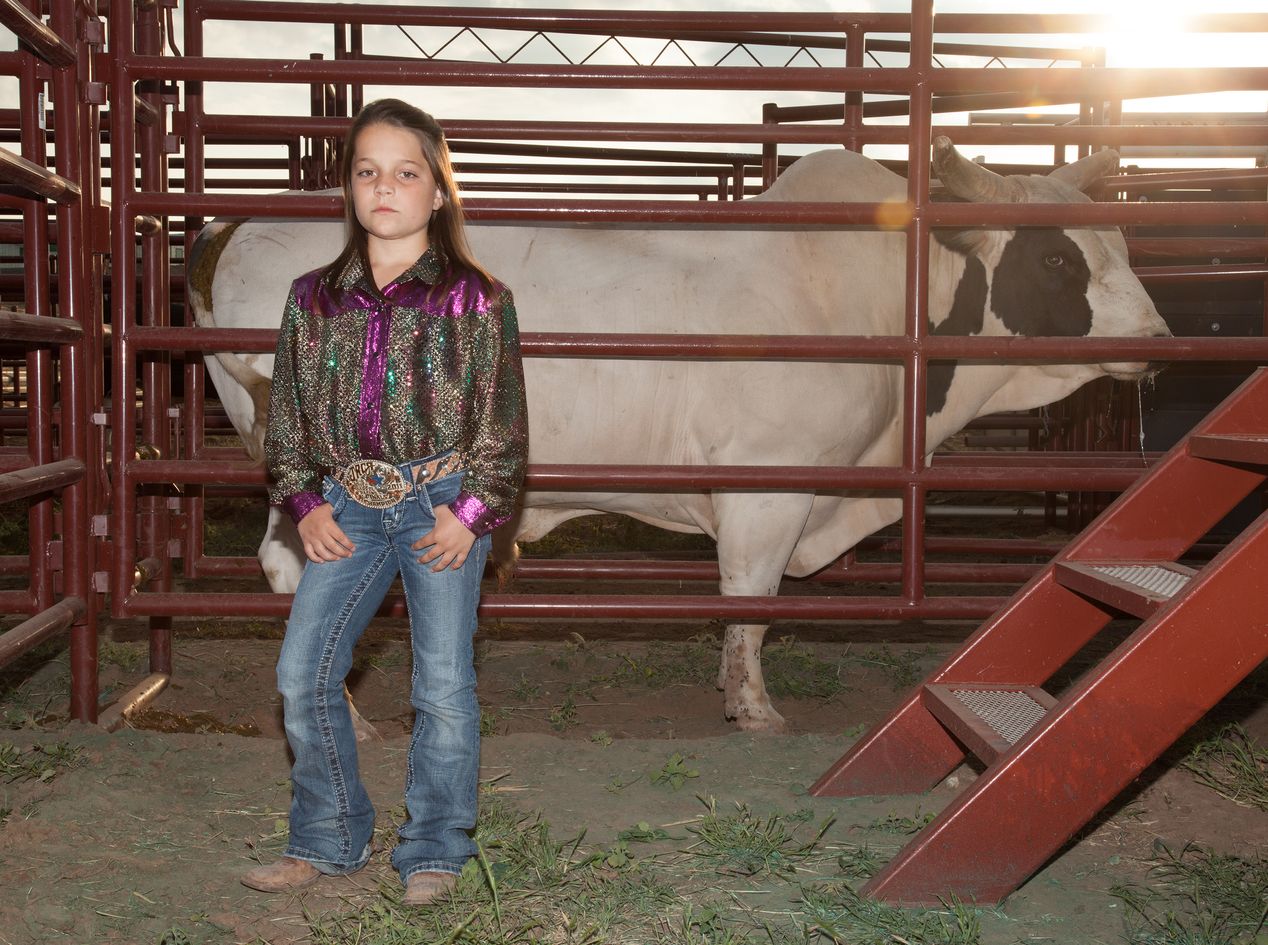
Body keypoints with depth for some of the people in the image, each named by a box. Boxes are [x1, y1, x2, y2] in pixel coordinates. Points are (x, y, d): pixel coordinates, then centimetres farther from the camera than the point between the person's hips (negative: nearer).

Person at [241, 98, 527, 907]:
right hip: (349, 506, 4)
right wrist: (305, 503, 0)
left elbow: (504, 418, -3)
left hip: (443, 503, -3)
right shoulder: (314, 298, 6)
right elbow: (288, 410, 10)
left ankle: (435, 853, 17)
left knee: (443, 683, -1)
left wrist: (473, 510, -10)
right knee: (303, 673, 2)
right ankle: (328, 842, 21)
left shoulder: (477, 299, -3)